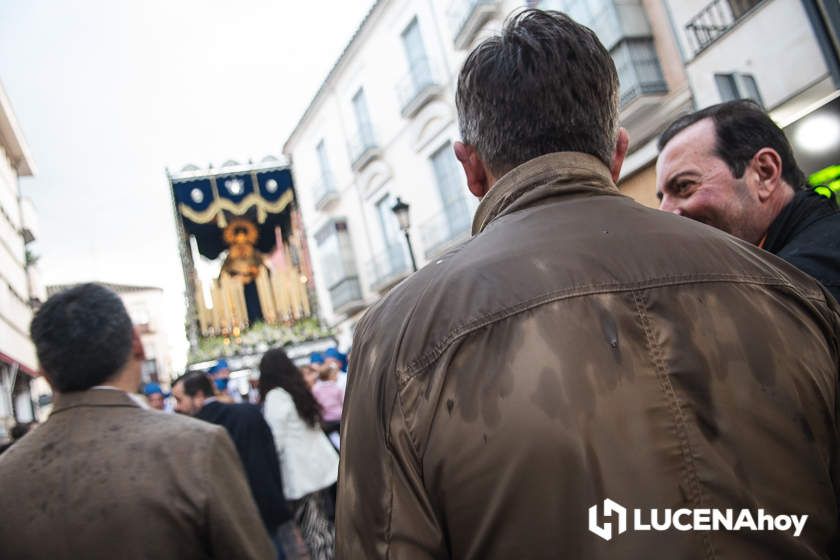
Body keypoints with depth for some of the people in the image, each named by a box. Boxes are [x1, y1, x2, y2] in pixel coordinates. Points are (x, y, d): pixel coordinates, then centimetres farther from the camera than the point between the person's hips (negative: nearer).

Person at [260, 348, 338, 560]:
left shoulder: (275, 396, -10)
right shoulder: (299, 389, 13)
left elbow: (276, 441, -14)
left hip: (301, 473, -7)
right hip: (320, 465, 8)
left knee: (313, 530, -2)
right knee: (324, 524, 13)